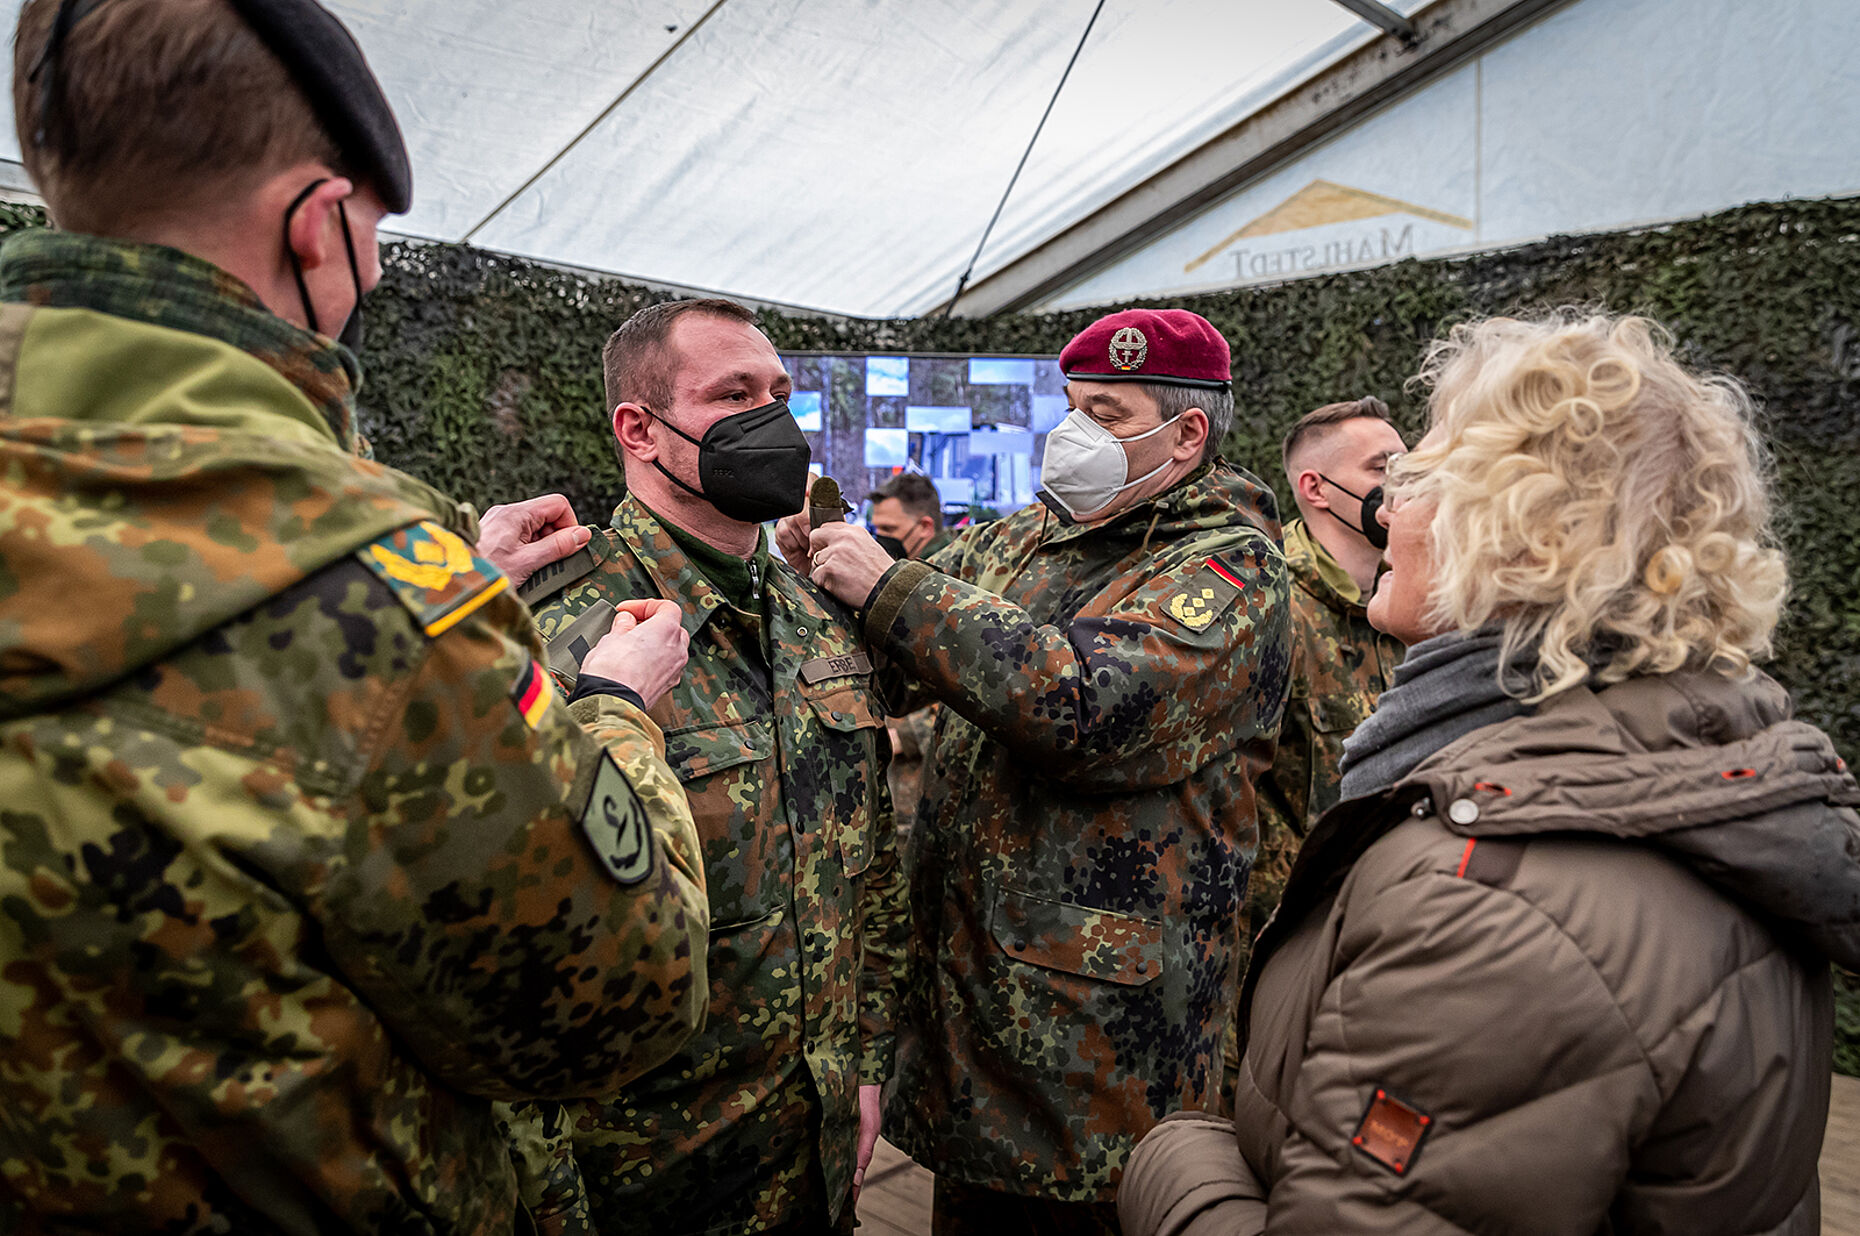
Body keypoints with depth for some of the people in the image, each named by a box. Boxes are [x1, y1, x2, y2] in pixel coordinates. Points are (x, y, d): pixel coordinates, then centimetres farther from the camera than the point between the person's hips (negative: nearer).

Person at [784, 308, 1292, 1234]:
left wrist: (892, 590, -25)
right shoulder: (1021, 540, 10)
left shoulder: (1231, 569, -12)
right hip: (963, 977, 7)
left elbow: (1088, 705, -28)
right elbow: (891, 673, 14)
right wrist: (817, 572, -7)